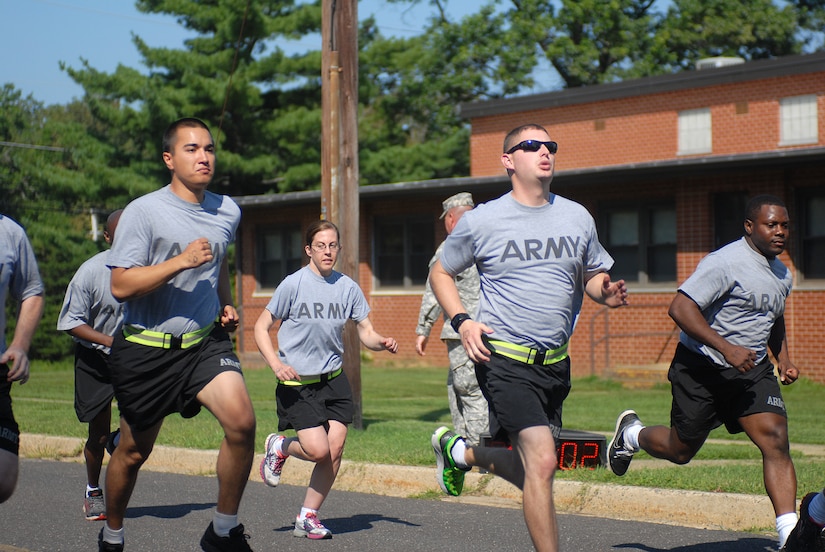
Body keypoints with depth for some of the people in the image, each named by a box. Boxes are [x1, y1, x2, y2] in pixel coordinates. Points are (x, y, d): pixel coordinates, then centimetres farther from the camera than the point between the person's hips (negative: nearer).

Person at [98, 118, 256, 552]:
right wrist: (180, 261, -25)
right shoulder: (143, 212, -11)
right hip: (146, 349, -3)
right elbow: (121, 286, -17)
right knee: (134, 451, 10)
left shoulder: (227, 211, 7)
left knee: (241, 421, -21)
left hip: (205, 342, 3)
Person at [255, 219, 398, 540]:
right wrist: (277, 365, -18)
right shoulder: (293, 284, -8)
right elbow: (261, 328, -4)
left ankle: (308, 517, 13)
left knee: (335, 451, -4)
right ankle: (279, 446, 20)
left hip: (334, 380, 4)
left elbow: (366, 332, 7)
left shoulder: (347, 287, 3)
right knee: (319, 451, -13)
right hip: (297, 383, -4)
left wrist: (382, 343, -16)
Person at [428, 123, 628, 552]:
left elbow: (593, 276, 18)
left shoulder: (577, 218, 6)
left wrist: (607, 292, -6)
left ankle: (458, 452, 44)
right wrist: (461, 320, -9)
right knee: (542, 463, -18)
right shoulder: (481, 221, -4)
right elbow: (440, 273, 8)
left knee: (529, 468, 15)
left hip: (556, 363, 6)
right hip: (505, 360, -5)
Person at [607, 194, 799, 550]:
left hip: (753, 370, 6)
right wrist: (726, 348, -31)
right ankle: (632, 434, 40)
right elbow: (680, 307, -26)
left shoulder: (782, 274, 10)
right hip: (702, 370, -6)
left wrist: (783, 358, 14)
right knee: (680, 450, 7)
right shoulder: (726, 263, -18)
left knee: (776, 441, -14)